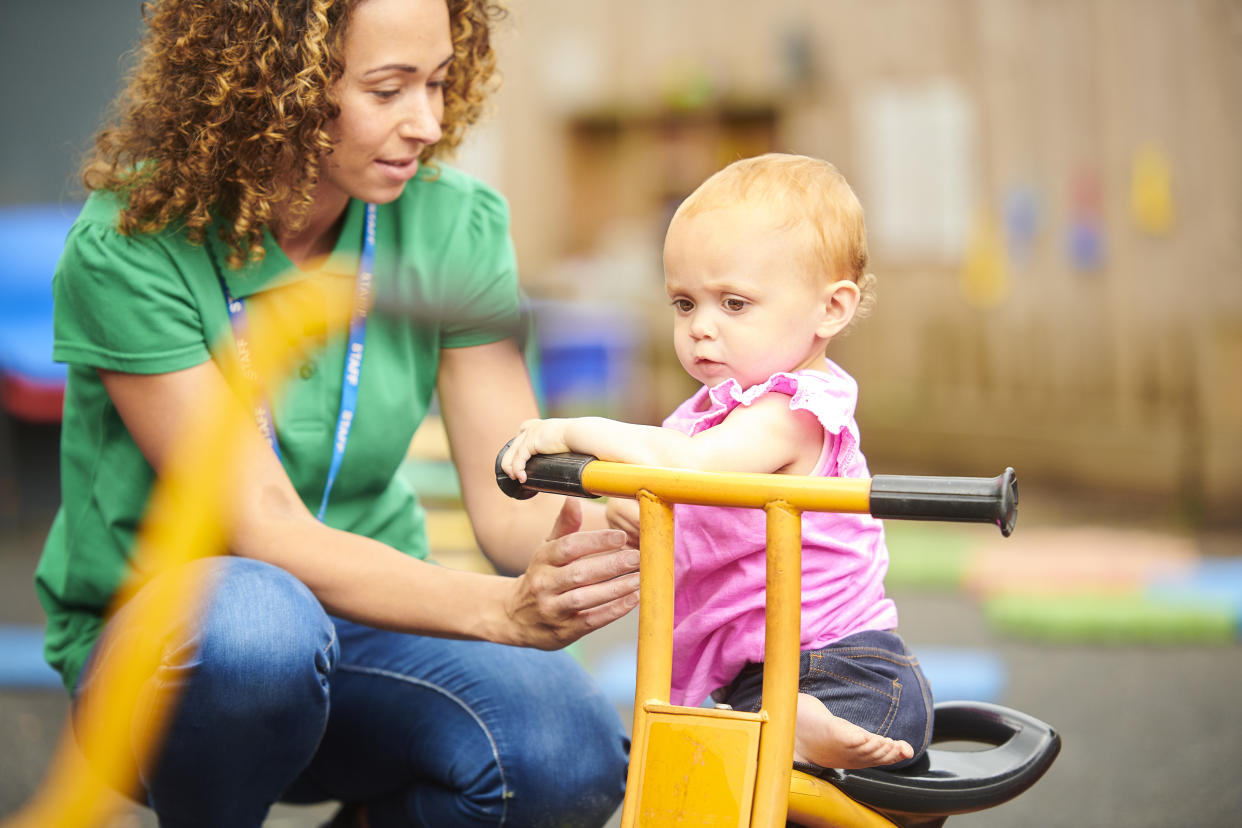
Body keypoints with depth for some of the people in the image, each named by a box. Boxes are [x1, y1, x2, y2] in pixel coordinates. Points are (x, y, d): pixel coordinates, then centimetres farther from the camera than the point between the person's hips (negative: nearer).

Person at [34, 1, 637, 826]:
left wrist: (607, 538, -33)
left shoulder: (454, 223, -6)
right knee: (256, 618, -40)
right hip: (156, 643, -3)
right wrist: (501, 609, -40)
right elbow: (265, 530, -25)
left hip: (370, 618, 3)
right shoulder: (128, 252, -19)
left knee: (572, 754, -28)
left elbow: (512, 501, -9)